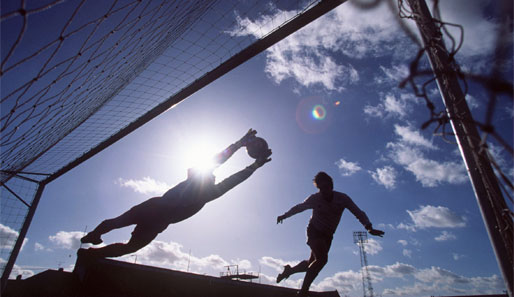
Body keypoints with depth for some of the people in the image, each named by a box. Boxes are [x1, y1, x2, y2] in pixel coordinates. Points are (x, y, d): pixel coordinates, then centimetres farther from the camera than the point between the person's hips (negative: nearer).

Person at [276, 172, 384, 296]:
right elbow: (298, 207, -1)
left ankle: (289, 270, 35)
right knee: (322, 259, -26)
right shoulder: (314, 198, -17)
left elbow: (359, 213, -16)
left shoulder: (342, 198, -13)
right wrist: (284, 215, 9)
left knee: (312, 263, 9)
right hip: (314, 231, -4)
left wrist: (369, 228, -32)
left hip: (327, 236, 4)